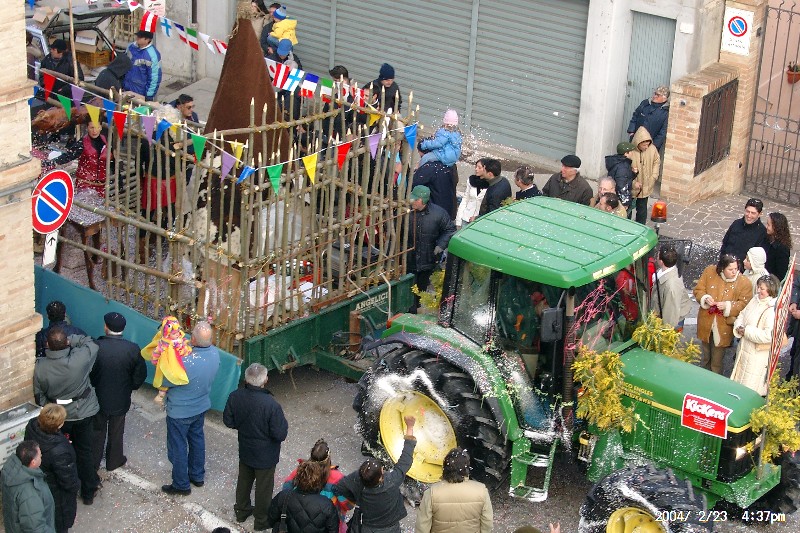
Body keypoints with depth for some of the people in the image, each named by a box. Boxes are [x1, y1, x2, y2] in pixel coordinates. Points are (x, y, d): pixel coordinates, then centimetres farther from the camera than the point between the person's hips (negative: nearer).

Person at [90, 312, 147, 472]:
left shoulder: (96, 346, -24)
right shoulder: (132, 349, -20)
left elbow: (88, 372, -14)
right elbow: (140, 374, -10)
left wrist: (95, 385, 6)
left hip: (99, 397, -1)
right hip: (120, 399, 1)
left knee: (97, 431, 20)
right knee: (116, 431, 21)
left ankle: (93, 462, 34)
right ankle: (114, 461, 38)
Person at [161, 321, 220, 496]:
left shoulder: (186, 361, -38)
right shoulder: (215, 353, -17)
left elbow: (167, 382, -24)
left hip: (180, 411, -6)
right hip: (201, 406, 7)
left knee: (178, 447, 12)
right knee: (197, 439, 26)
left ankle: (181, 485, 26)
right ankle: (198, 476, 42)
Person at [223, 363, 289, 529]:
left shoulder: (235, 397, -19)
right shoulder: (271, 405, -34)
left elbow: (229, 421, -4)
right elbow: (280, 435, -26)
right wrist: (283, 423, -6)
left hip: (245, 451, 4)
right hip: (265, 456, -4)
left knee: (244, 480, 27)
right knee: (263, 487, 17)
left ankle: (241, 510, 47)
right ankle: (262, 520, 35)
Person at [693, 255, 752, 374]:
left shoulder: (744, 283, -15)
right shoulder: (709, 271, -8)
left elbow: (744, 304, -13)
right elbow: (698, 290, -1)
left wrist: (727, 306, -28)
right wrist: (705, 298, -22)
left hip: (723, 326, -3)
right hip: (706, 323, 3)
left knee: (717, 360, 10)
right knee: (705, 356, 23)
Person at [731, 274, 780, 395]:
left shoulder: (773, 310, -24)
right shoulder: (755, 300, 1)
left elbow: (769, 335, -30)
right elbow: (742, 316, 13)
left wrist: (747, 331, -21)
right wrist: (739, 327, -8)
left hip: (758, 354, -8)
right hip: (744, 348, 8)